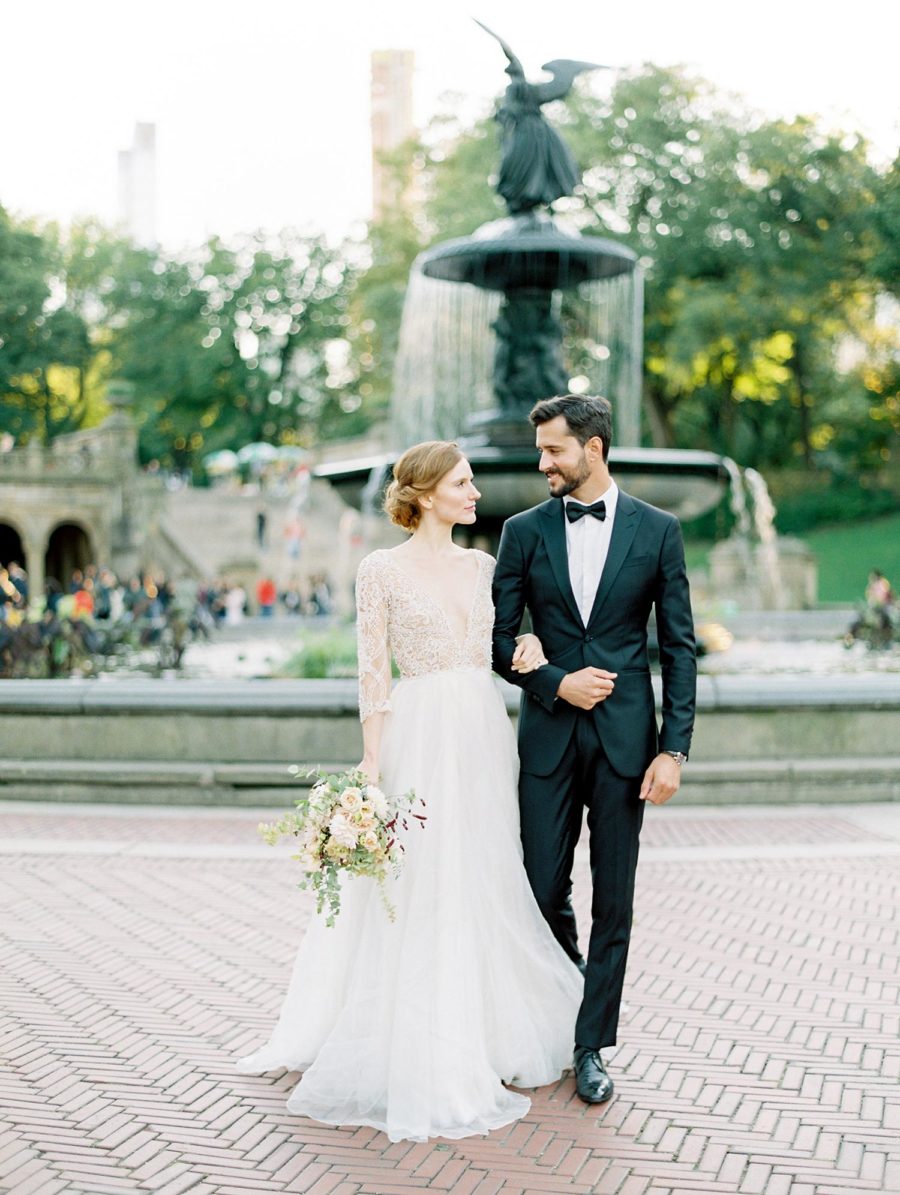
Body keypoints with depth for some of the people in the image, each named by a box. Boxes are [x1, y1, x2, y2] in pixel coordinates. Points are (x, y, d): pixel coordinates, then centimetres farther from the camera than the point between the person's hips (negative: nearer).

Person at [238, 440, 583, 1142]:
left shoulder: (483, 564, 11)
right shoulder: (382, 571, -4)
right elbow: (373, 674, -6)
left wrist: (529, 646, -2)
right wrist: (371, 765, -12)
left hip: (486, 737, 5)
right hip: (420, 739, -5)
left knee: (488, 891, 12)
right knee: (421, 894, -1)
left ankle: (489, 1037, 29)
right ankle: (422, 1062, 11)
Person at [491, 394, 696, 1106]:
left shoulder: (657, 531, 1)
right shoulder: (525, 532, 4)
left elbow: (678, 646, 1)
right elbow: (500, 640, 6)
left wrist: (674, 748, -6)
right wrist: (556, 683, -11)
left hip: (625, 738, -1)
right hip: (549, 735, 1)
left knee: (613, 900, 4)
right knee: (544, 890, 5)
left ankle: (593, 1045, 17)